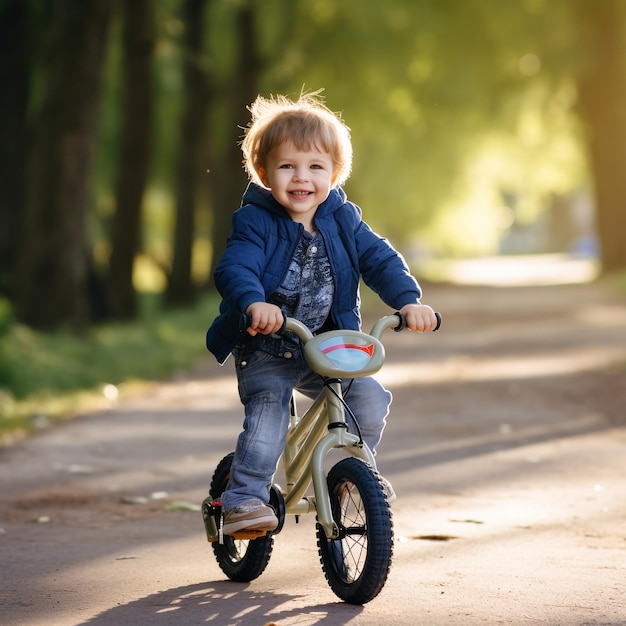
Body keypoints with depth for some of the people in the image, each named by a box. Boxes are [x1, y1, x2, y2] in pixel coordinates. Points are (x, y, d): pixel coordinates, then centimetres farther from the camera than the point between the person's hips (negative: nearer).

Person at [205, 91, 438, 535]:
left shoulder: (342, 220, 1)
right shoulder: (256, 223, -13)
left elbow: (381, 260, -2)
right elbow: (235, 269, -27)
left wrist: (409, 300, -20)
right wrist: (254, 303, -49)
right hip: (265, 351, -4)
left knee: (370, 399, -10)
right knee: (267, 417, -23)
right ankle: (243, 499, -13)